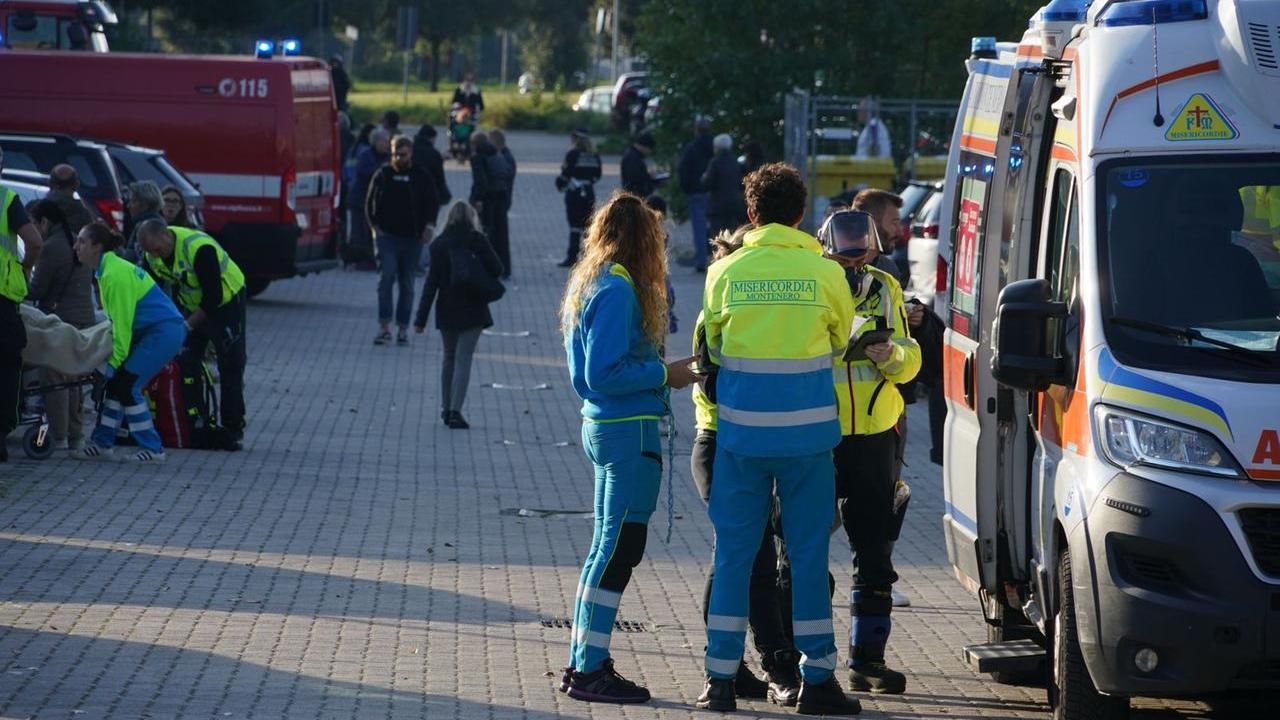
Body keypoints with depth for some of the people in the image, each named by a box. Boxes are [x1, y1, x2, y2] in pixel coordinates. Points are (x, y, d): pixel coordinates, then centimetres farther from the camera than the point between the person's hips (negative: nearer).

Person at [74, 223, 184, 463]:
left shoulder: (115, 274, -20)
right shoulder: (106, 270, 13)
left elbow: (122, 324, -20)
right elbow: (117, 320, 18)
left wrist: (114, 361, -16)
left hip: (165, 331, -10)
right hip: (148, 331, 10)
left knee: (126, 385, -10)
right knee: (116, 382, 8)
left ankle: (152, 449, -4)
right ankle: (103, 443, 13)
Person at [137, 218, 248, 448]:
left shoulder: (199, 248, -34)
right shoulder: (152, 255, -12)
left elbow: (213, 296, -31)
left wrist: (188, 325, -30)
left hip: (226, 301, -7)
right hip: (192, 306, 7)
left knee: (231, 367, -8)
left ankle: (233, 429, -5)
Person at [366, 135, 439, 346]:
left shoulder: (422, 178, 6)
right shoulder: (382, 175, 5)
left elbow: (433, 203, 13)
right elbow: (370, 202, 10)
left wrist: (429, 226, -2)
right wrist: (375, 226, -2)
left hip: (411, 238, 1)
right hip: (387, 235, -1)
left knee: (407, 284, 6)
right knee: (386, 277, -14)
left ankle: (403, 328, 13)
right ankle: (385, 326, -16)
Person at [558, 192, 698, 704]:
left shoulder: (590, 284, 14)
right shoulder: (619, 289, -15)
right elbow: (603, 373, -21)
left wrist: (660, 372, 15)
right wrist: (665, 374, -12)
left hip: (602, 426, 10)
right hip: (630, 429, -10)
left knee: (608, 546, 14)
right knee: (620, 547, -7)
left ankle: (584, 664, 18)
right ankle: (589, 671, -6)